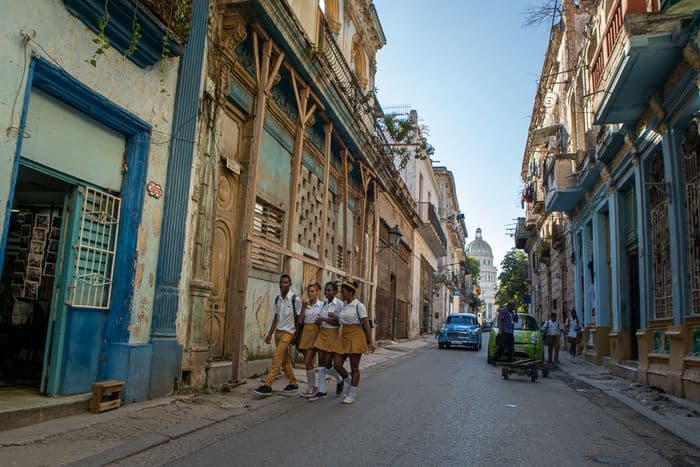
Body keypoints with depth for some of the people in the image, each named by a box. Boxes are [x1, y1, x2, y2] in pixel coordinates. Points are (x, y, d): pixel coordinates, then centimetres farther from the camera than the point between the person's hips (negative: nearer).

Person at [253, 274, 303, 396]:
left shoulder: (295, 299, -9)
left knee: (277, 358, -12)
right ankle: (293, 383, 23)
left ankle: (267, 386, -10)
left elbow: (298, 318, -4)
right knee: (285, 359, 11)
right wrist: (270, 334, 9)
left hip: (288, 332, -6)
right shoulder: (277, 299, 8)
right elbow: (275, 318, 13)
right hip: (278, 331, 6)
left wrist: (296, 336, -5)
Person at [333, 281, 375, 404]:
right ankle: (351, 385, 24)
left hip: (356, 336, -7)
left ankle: (352, 395, 11)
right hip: (344, 337, 7)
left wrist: (370, 342, -14)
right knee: (337, 364, 1)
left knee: (354, 367, 1)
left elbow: (366, 325, -11)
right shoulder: (343, 306, 11)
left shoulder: (359, 306, -8)